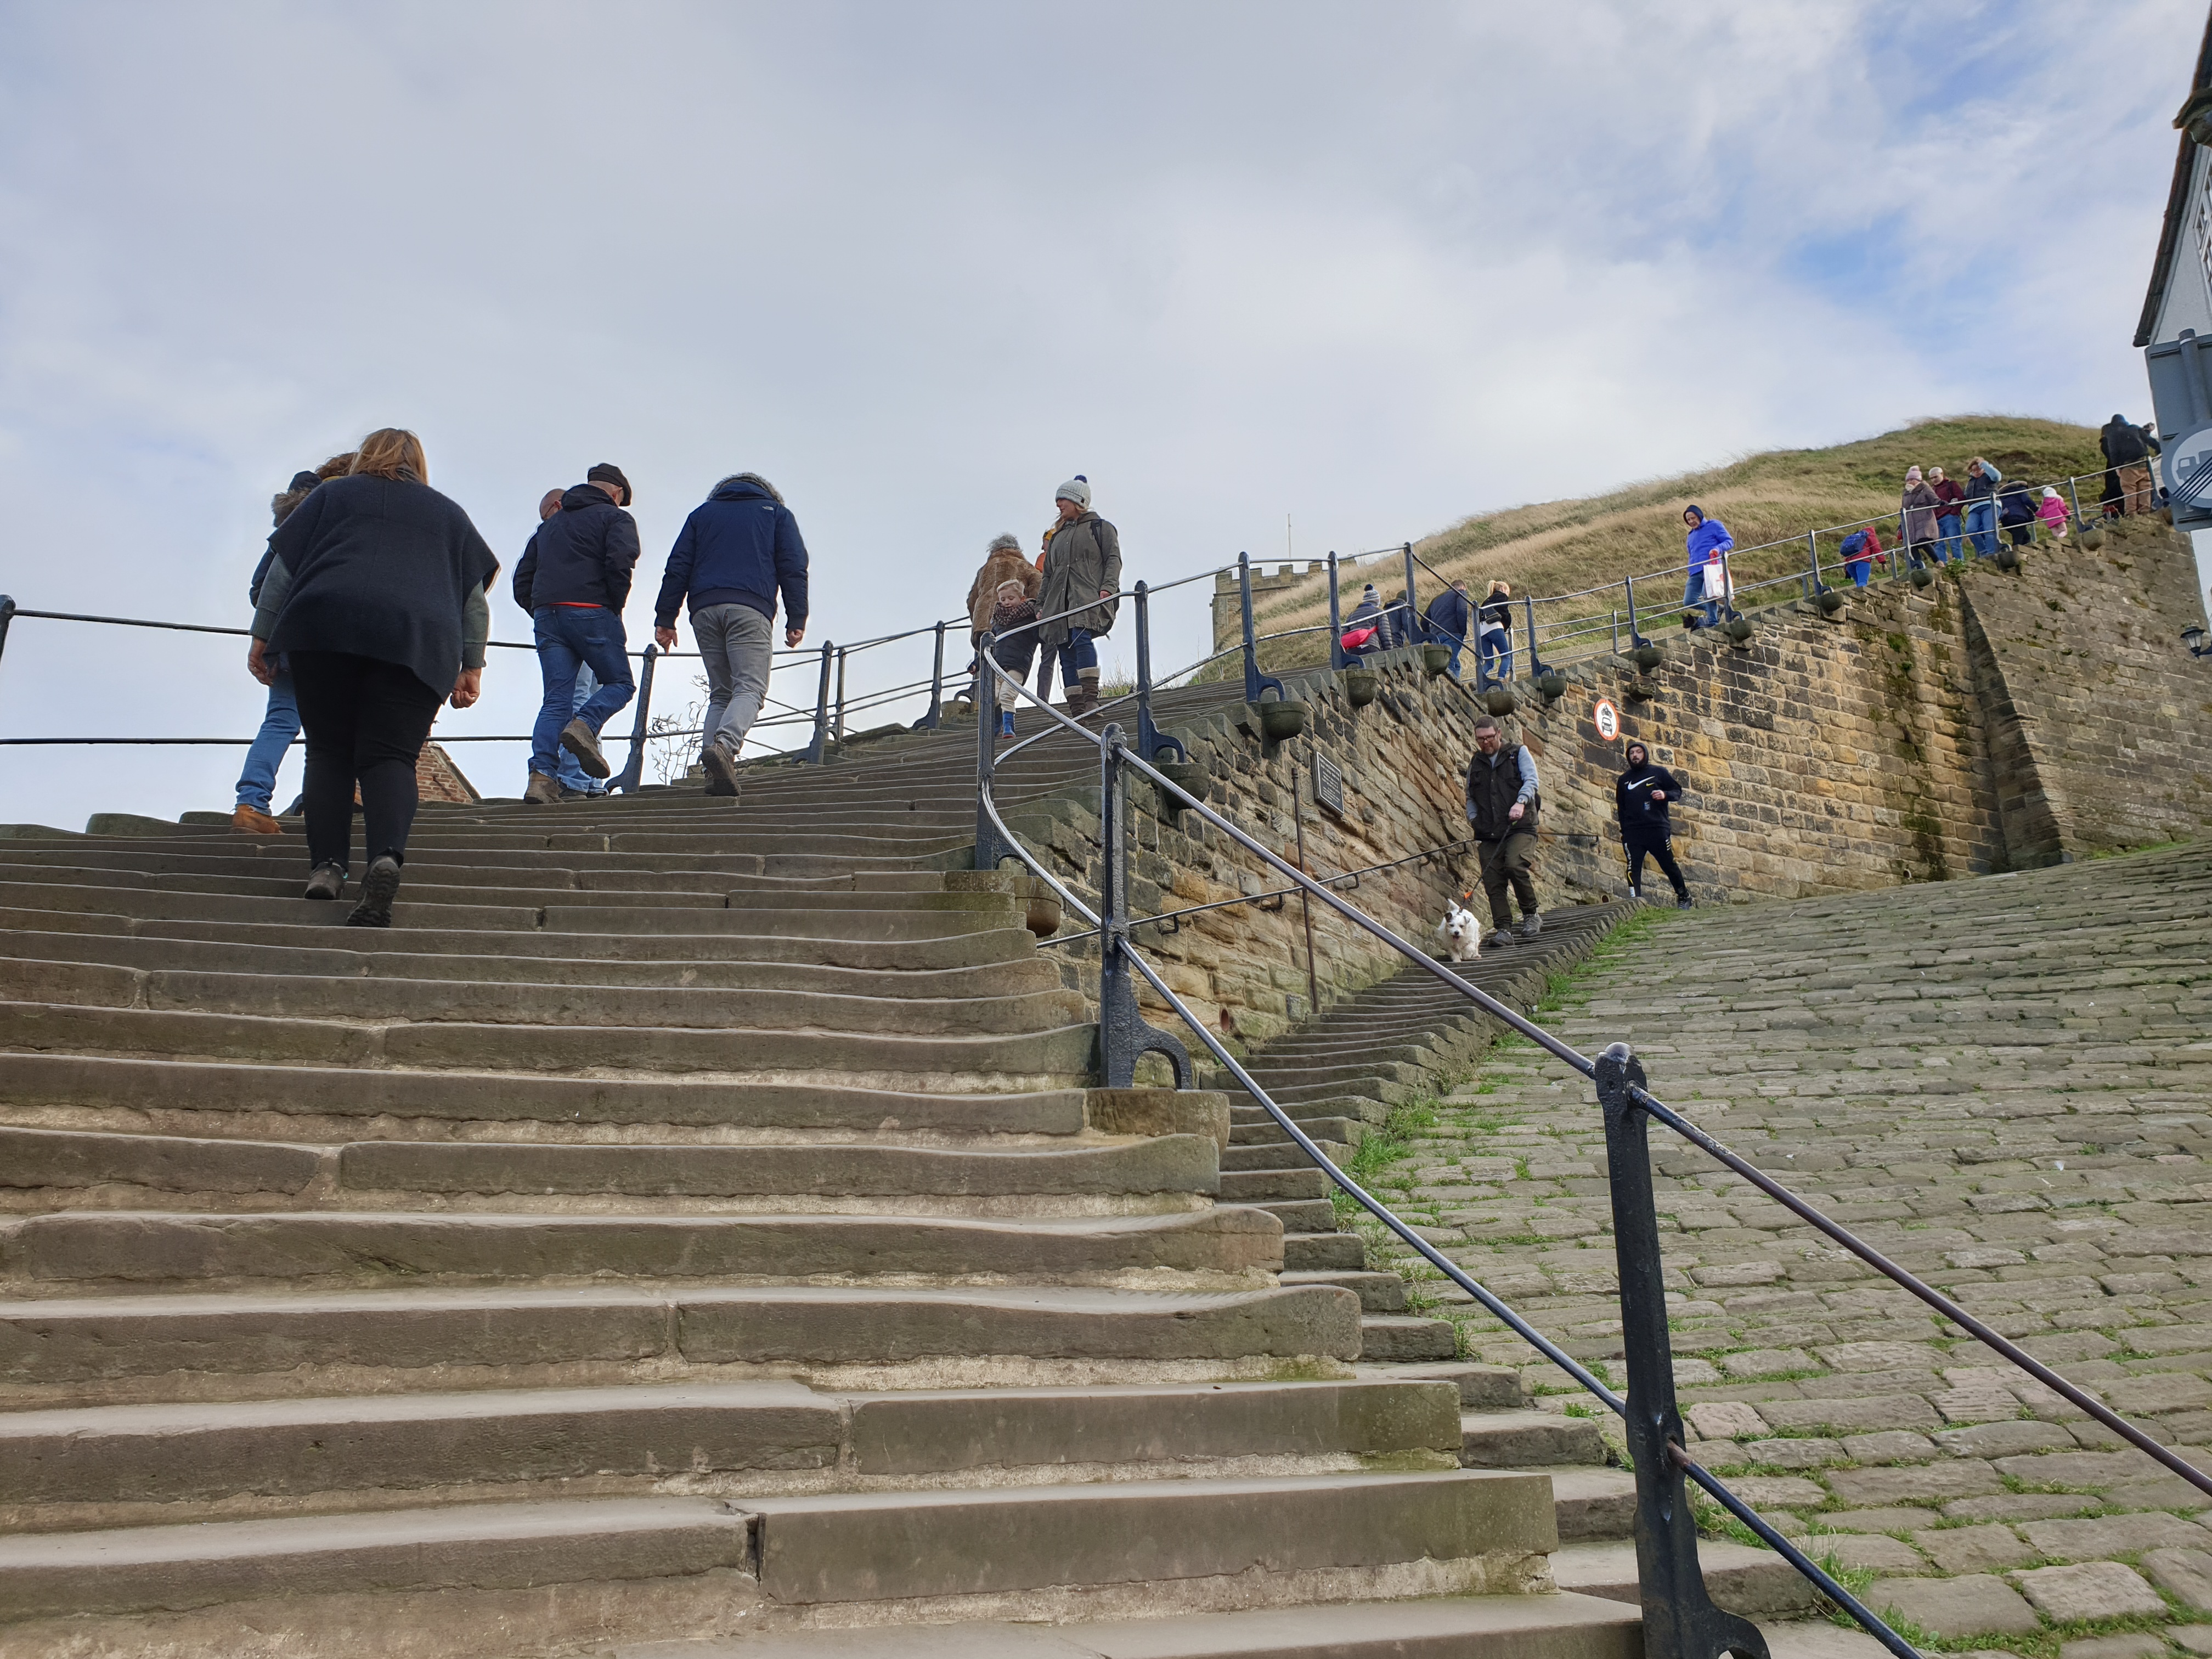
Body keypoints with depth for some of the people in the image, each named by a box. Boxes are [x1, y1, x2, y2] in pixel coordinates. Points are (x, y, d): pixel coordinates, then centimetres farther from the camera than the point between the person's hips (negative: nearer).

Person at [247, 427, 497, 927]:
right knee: (389, 756, -5)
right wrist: (471, 666, 18)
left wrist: (261, 637, 16)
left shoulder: (331, 494, 23)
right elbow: (475, 598, 18)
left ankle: (326, 864, -3)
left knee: (329, 751, 8)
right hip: (418, 641, 0)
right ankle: (386, 856, -29)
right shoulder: (448, 512, 26)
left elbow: (282, 566, 15)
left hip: (324, 628, 0)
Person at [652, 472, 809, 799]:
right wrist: (796, 620, 3)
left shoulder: (702, 513, 27)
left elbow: (677, 567, 16)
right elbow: (793, 567, 7)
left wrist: (665, 618, 13)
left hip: (704, 610, 3)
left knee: (720, 692, 9)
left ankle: (715, 773, -8)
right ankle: (725, 746, -38)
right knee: (750, 689, -10)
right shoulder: (777, 513, 21)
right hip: (750, 608, -3)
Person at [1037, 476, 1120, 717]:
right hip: (1060, 603, 6)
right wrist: (1042, 605, 20)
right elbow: (1048, 573, 29)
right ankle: (1076, 711, -7)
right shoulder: (1057, 536, 29)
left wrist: (1108, 586, -16)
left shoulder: (1100, 527, 12)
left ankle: (1091, 699, -34)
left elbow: (1114, 559, 0)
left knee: (1081, 638, -29)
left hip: (1088, 597, -6)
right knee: (1066, 654, -5)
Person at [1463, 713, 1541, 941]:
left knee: (1515, 866, -24)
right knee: (1493, 880, -5)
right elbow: (1470, 797, 26)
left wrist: (1520, 802, -22)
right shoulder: (1475, 763, 20)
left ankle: (1531, 915, -6)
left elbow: (1531, 780, -3)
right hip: (1488, 833, 4)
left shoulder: (1518, 753, 9)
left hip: (1519, 826, -4)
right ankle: (1503, 927, 0)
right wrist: (1473, 818, 7)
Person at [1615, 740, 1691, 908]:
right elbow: (1621, 807, 18)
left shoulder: (1659, 772, 9)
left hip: (1658, 829, -2)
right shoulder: (1623, 779, 17)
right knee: (1633, 867, -11)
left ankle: (1683, 896, 23)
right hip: (1632, 832, 2)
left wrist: (1665, 795, -13)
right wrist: (1624, 831, 9)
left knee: (1669, 865, 4)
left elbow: (1678, 791, 10)